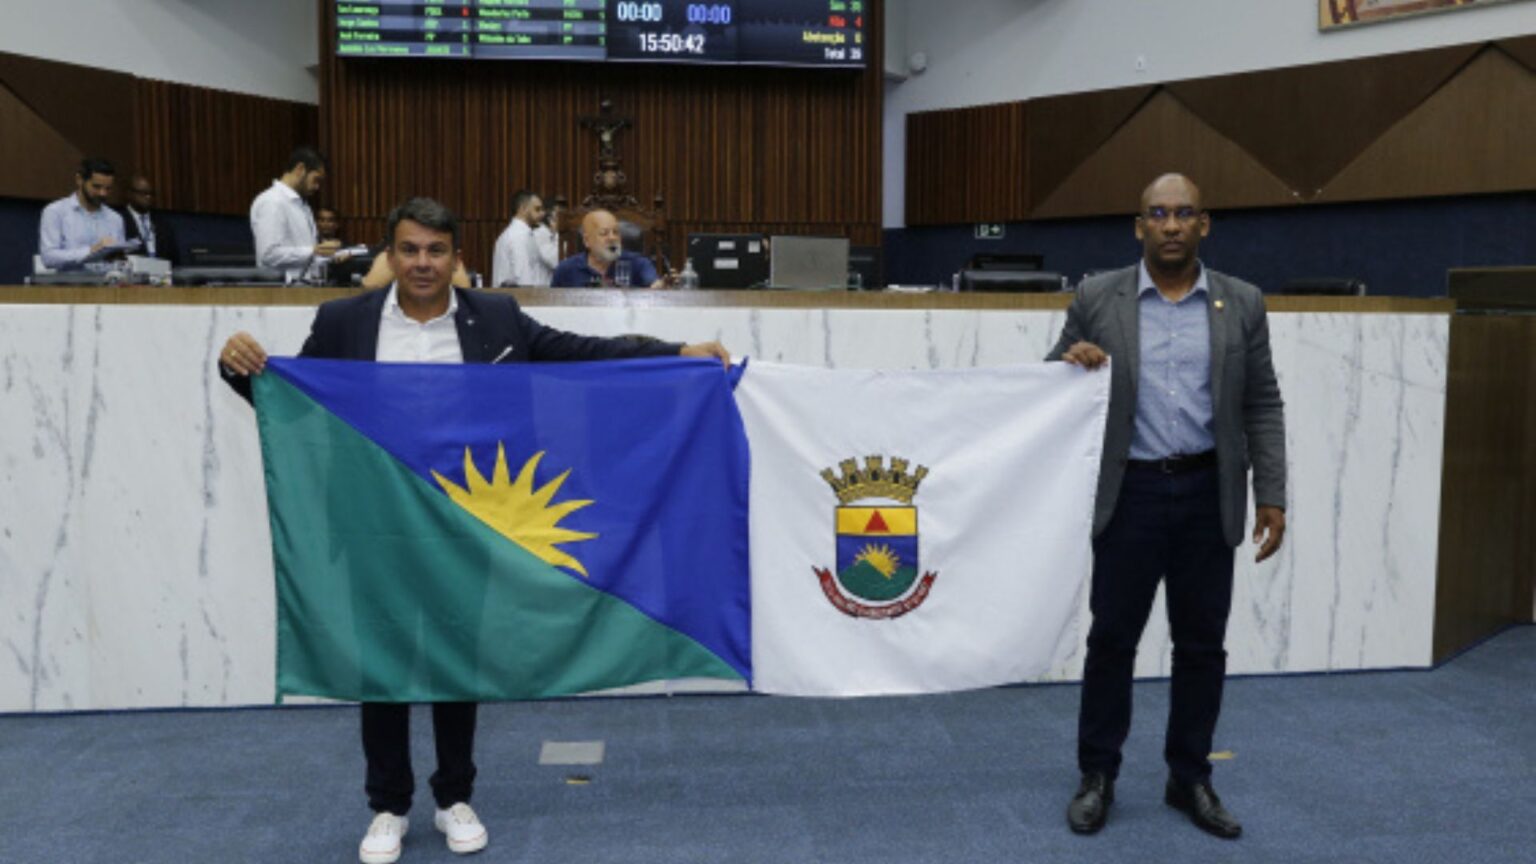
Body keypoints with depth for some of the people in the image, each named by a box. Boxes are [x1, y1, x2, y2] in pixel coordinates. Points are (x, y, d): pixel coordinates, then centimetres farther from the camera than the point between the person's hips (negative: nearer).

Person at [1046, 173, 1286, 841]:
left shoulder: (1242, 304, 4)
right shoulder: (1097, 297, 0)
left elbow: (1262, 407, 5)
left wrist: (1271, 497, -1)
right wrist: (1070, 361, -17)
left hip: (1208, 492, 2)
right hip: (1131, 491, -1)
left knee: (1202, 644, 9)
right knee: (1112, 637, 5)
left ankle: (1190, 778, 25)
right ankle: (1098, 776, 20)